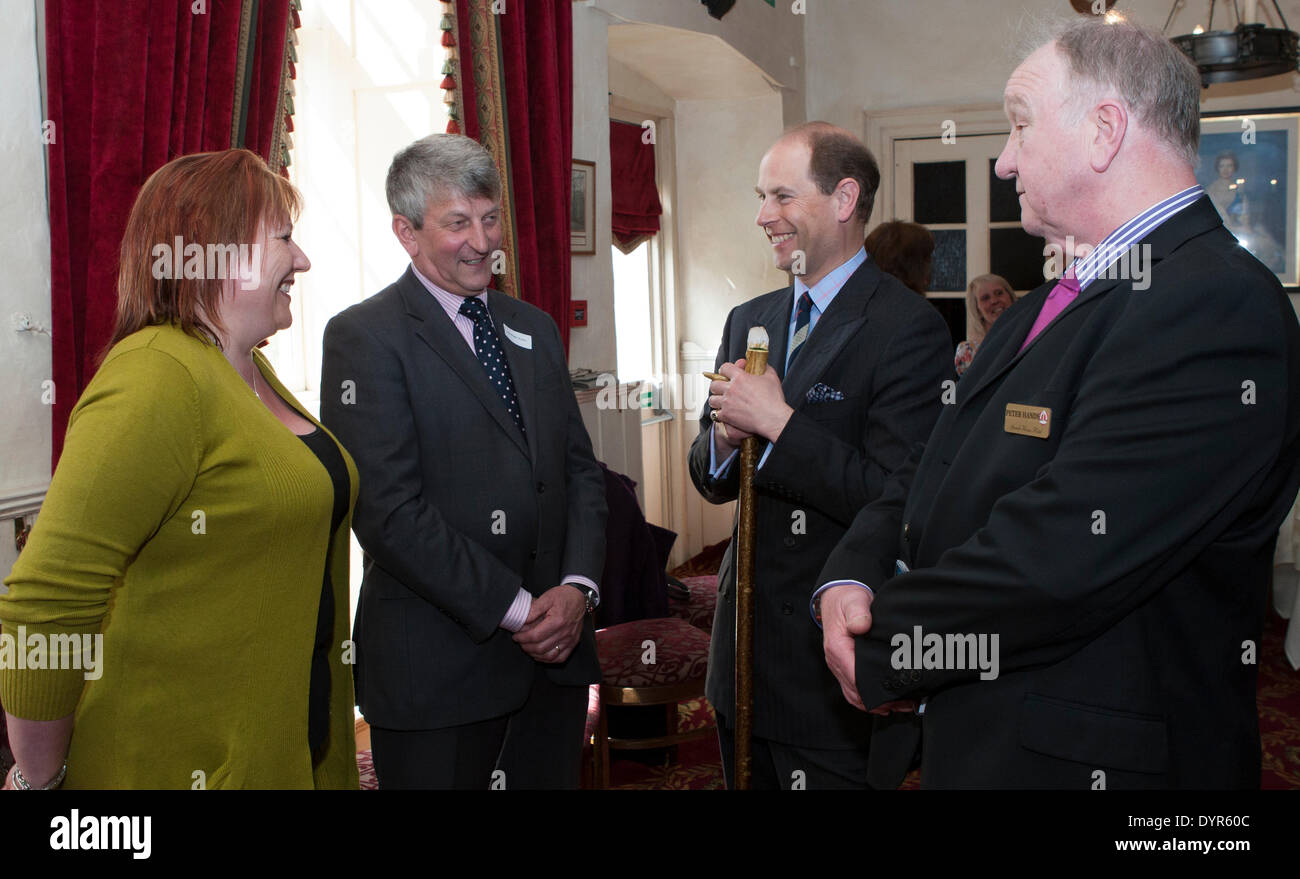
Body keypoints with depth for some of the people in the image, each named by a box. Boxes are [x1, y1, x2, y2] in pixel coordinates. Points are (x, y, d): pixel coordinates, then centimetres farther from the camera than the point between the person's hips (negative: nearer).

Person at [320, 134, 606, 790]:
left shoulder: (534, 328, 13)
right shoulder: (363, 337, -8)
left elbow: (580, 468, 11)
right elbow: (389, 512, -16)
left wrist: (578, 587, -5)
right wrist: (516, 609, -15)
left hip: (557, 644, 6)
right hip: (436, 662, -6)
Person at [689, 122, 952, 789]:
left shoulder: (910, 328, -14)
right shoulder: (748, 321, 9)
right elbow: (711, 483, 11)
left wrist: (778, 421, -21)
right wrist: (725, 436, -11)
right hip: (744, 647, 7)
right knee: (745, 777, 21)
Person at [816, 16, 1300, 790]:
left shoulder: (1216, 305, -21)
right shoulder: (1049, 306, 11)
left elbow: (1055, 561, -29)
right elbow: (934, 478, 9)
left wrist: (880, 650, -16)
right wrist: (851, 579, -9)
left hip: (1088, 758, -8)